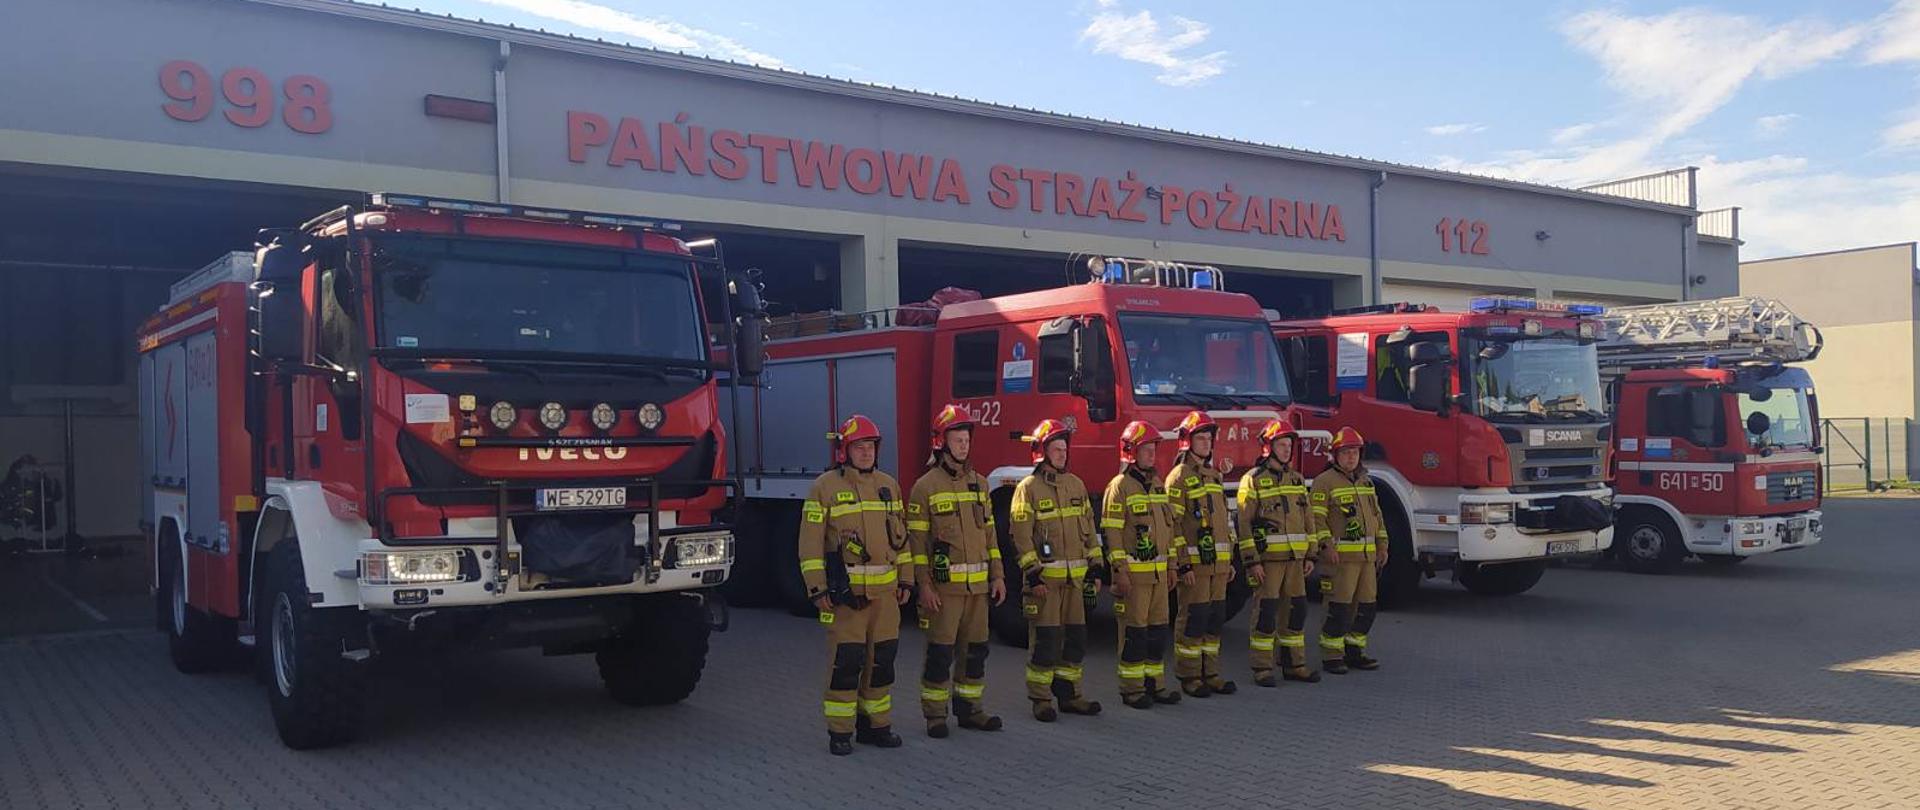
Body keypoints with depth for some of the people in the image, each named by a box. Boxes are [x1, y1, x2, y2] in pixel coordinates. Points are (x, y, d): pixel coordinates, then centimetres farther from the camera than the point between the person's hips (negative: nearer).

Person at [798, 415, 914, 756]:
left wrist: (906, 580, 12)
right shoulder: (825, 486, -3)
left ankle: (874, 724, 20)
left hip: (885, 590, 5)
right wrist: (818, 588, -10)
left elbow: (900, 535, 17)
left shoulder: (888, 485, 13)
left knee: (882, 658, 8)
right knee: (846, 660, -6)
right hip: (845, 590, -5)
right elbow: (811, 542, -5)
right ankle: (840, 731, 4)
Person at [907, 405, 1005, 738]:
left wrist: (997, 575, 9)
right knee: (940, 652, -1)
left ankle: (969, 709, 22)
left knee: (975, 649, 10)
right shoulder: (926, 486, -5)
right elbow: (917, 539, -7)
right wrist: (924, 585, -13)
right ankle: (935, 714, 9)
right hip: (944, 585, -5)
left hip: (978, 585, 5)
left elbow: (988, 532, 15)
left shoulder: (979, 483, 12)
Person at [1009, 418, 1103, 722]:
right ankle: (1040, 699, 7)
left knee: (1075, 639, 10)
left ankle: (1069, 694, 21)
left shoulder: (1075, 484, 13)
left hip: (1074, 579, 6)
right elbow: (1021, 535, -10)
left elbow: (1088, 528, 16)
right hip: (1045, 579, -6)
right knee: (1046, 641, -3)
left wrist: (1095, 567, 11)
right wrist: (1032, 574, -15)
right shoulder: (1028, 488, -5)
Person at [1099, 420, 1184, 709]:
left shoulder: (1158, 484, 14)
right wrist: (1120, 571, -17)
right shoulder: (1119, 486, -9)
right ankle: (1131, 689, 6)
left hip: (1158, 573, 7)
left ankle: (1154, 683, 20)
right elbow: (1111, 532, -13)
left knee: (1158, 630, 11)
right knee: (1134, 633, -2)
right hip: (1133, 573, -7)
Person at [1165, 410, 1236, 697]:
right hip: (1194, 564, -8)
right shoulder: (1179, 477, -8)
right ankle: (1189, 677, 5)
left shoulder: (1214, 475, 17)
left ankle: (1210, 673, 18)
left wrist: (1230, 560, 18)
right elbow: (1173, 525, -13)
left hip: (1218, 563, 8)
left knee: (1215, 618, 10)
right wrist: (1182, 565, -18)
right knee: (1194, 619, -3)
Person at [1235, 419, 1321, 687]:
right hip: (1267, 557, -6)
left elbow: (1307, 519, 17)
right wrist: (1251, 561, -14)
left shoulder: (1297, 479, 14)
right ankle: (1262, 668, 4)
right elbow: (1243, 523, -9)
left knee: (1296, 610, 9)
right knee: (1266, 612, -4)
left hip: (1295, 558, 6)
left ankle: (1294, 665, 19)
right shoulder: (1253, 479, -5)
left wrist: (1310, 555, 11)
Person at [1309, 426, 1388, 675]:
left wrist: (1382, 545, 16)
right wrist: (1326, 544, -20)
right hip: (1341, 556, -7)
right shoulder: (1324, 482, -5)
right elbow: (1316, 517, -11)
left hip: (1367, 555, 7)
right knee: (1339, 607, -8)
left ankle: (1354, 652, 20)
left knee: (1366, 606, 9)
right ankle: (1331, 657, 0)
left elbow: (1376, 515, 23)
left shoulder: (1366, 482, 18)